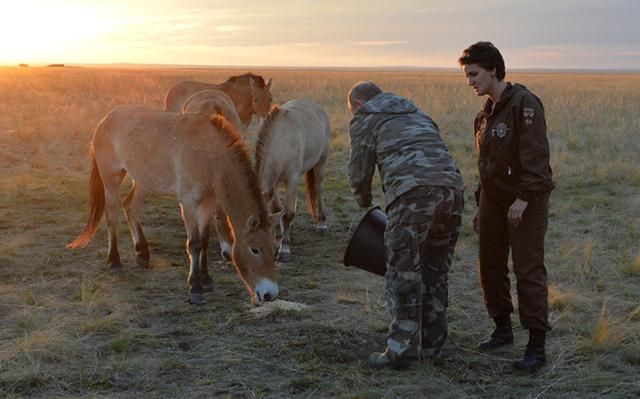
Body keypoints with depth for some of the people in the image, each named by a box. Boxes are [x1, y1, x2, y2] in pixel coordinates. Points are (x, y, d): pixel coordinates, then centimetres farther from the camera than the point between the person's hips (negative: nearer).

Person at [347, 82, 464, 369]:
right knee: (434, 272, 15)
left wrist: (364, 203, 34)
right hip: (452, 186, 7)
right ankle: (431, 345, 22)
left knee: (403, 274, 1)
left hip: (412, 192, -7)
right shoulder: (417, 114, 35)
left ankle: (402, 350, 2)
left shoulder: (364, 119, 16)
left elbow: (360, 170, 14)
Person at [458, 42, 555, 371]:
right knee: (490, 266, 13)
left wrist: (524, 198, -25)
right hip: (494, 200, 9)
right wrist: (480, 204, 20)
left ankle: (536, 346, -2)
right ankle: (502, 329, 28)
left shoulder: (523, 103, -13)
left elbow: (536, 156, -21)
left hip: (526, 202, -9)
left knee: (528, 270, -7)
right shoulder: (485, 114, 14)